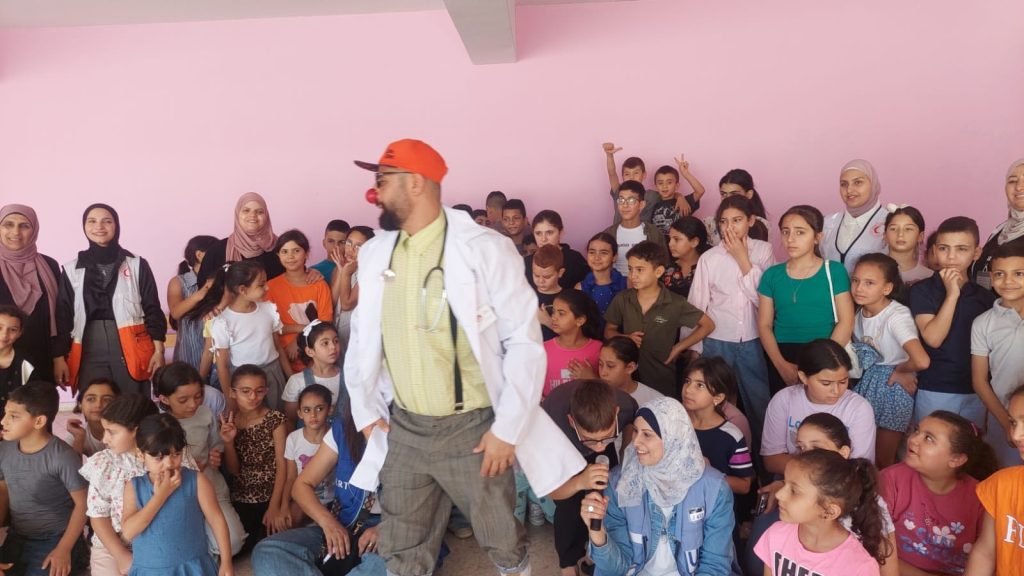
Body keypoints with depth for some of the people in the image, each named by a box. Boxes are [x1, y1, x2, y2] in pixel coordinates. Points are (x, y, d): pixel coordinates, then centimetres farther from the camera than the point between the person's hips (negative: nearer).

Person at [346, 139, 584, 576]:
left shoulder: (483, 249, -13)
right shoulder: (374, 252, 3)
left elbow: (525, 340, -13)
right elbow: (363, 335, 14)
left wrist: (507, 428, -14)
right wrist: (365, 408, 9)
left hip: (471, 428, -4)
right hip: (403, 429, 5)